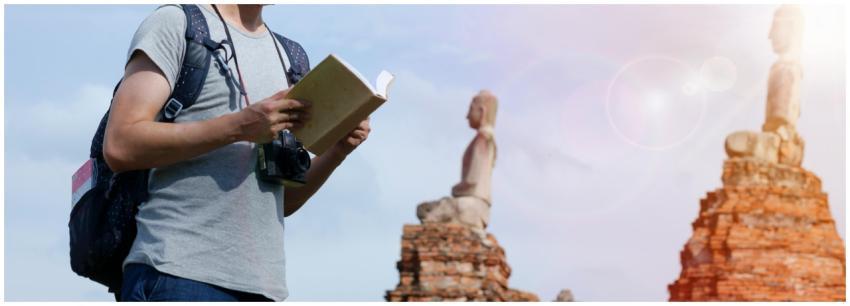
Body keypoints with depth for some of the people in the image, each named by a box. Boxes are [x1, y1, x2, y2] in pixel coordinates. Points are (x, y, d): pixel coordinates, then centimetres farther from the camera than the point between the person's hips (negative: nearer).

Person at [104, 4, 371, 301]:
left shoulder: (284, 56, 21)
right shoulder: (176, 21, 3)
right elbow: (119, 146, -10)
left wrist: (339, 149, 2)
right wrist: (238, 126, -16)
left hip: (263, 283, 6)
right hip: (180, 274, -6)